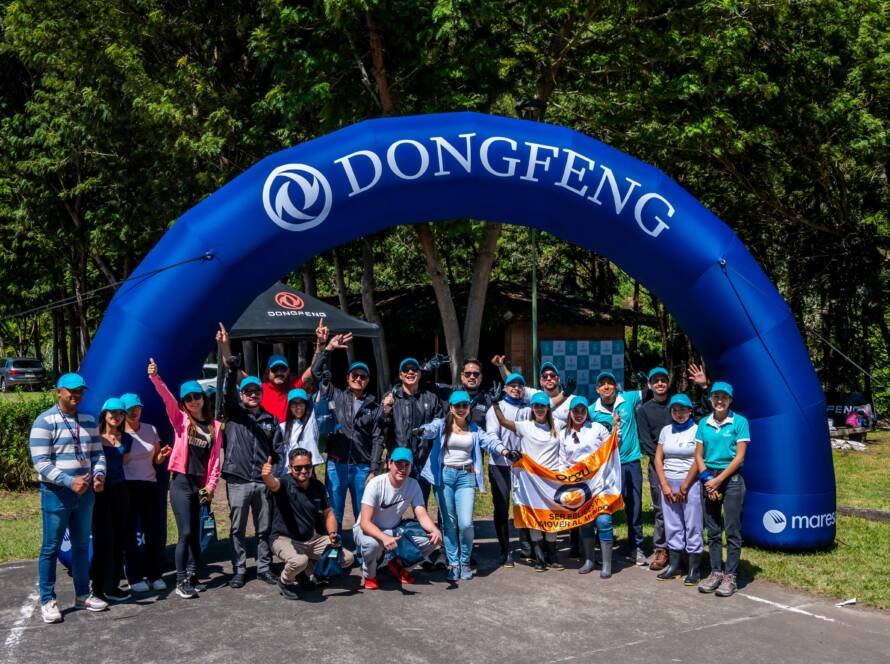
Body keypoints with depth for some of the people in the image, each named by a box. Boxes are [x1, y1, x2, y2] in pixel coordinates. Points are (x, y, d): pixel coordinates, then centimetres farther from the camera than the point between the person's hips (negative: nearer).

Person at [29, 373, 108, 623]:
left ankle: (82, 595, 26)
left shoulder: (89, 421, 8)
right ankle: (47, 601, 13)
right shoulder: (45, 422, -11)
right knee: (51, 548, 3)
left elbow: (97, 454, 10)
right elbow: (41, 463, -16)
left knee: (82, 545, 14)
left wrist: (99, 475, -10)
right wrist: (70, 482, -25)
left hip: (85, 493, 6)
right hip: (56, 494, -6)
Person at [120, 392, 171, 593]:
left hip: (149, 485, 3)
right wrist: (123, 456, -22)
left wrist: (163, 455, -9)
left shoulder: (151, 430, 7)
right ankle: (135, 578, 9)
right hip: (127, 486, -3)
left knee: (154, 531, 4)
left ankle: (155, 575, 13)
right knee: (130, 532, 2)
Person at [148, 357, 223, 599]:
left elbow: (215, 459, 8)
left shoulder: (214, 426, 9)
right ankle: (181, 581, 1)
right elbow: (167, 398, -14)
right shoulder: (180, 419, 3)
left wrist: (210, 486, 1)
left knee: (194, 534, 10)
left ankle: (192, 577, 19)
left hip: (200, 485, 3)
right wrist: (155, 377, -30)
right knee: (186, 533, -7)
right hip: (181, 482, -3)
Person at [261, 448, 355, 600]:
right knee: (299, 561, -37)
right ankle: (284, 581, 0)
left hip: (313, 539, 6)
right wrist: (267, 476, -66)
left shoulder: (318, 486, 0)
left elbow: (328, 513, 9)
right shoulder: (285, 482, -16)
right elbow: (273, 484, -41)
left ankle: (304, 572, 15)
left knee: (347, 558, -5)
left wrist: (332, 534, -10)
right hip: (285, 538, -6)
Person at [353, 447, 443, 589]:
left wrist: (435, 530, -38)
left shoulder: (413, 484, -11)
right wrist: (384, 538, -49)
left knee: (433, 538, -15)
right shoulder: (376, 484, -26)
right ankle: (369, 574, -4)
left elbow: (422, 516, -15)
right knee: (372, 543, -40)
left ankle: (398, 564, 12)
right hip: (369, 529, -5)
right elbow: (365, 522, -30)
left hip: (395, 529, 5)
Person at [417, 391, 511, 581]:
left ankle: (465, 562, 14)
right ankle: (453, 563, 17)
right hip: (444, 476, -1)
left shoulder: (474, 429, 11)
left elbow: (489, 440, -6)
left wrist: (503, 450, -26)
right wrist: (422, 431, -44)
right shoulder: (442, 425, 2)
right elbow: (431, 429, -20)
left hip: (466, 476, 1)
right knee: (449, 523, 5)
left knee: (465, 523, -7)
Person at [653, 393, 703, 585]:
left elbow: (698, 461, -9)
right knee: (672, 526, 8)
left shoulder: (697, 430, -5)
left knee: (692, 526, -1)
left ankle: (694, 569, 5)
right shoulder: (666, 431, 10)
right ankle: (674, 565, 17)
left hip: (690, 484, -4)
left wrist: (683, 488, -9)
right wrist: (665, 486, -1)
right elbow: (658, 459, 9)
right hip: (668, 483, 5)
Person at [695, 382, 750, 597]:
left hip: (731, 479, -4)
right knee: (712, 531, 10)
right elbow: (698, 456, 9)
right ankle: (716, 572, 19)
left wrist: (718, 480, -11)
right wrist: (706, 479, -5)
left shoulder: (739, 422, -4)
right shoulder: (704, 423, 7)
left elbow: (739, 457, -8)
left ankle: (730, 576, 5)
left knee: (732, 531, -1)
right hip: (709, 479, 4)